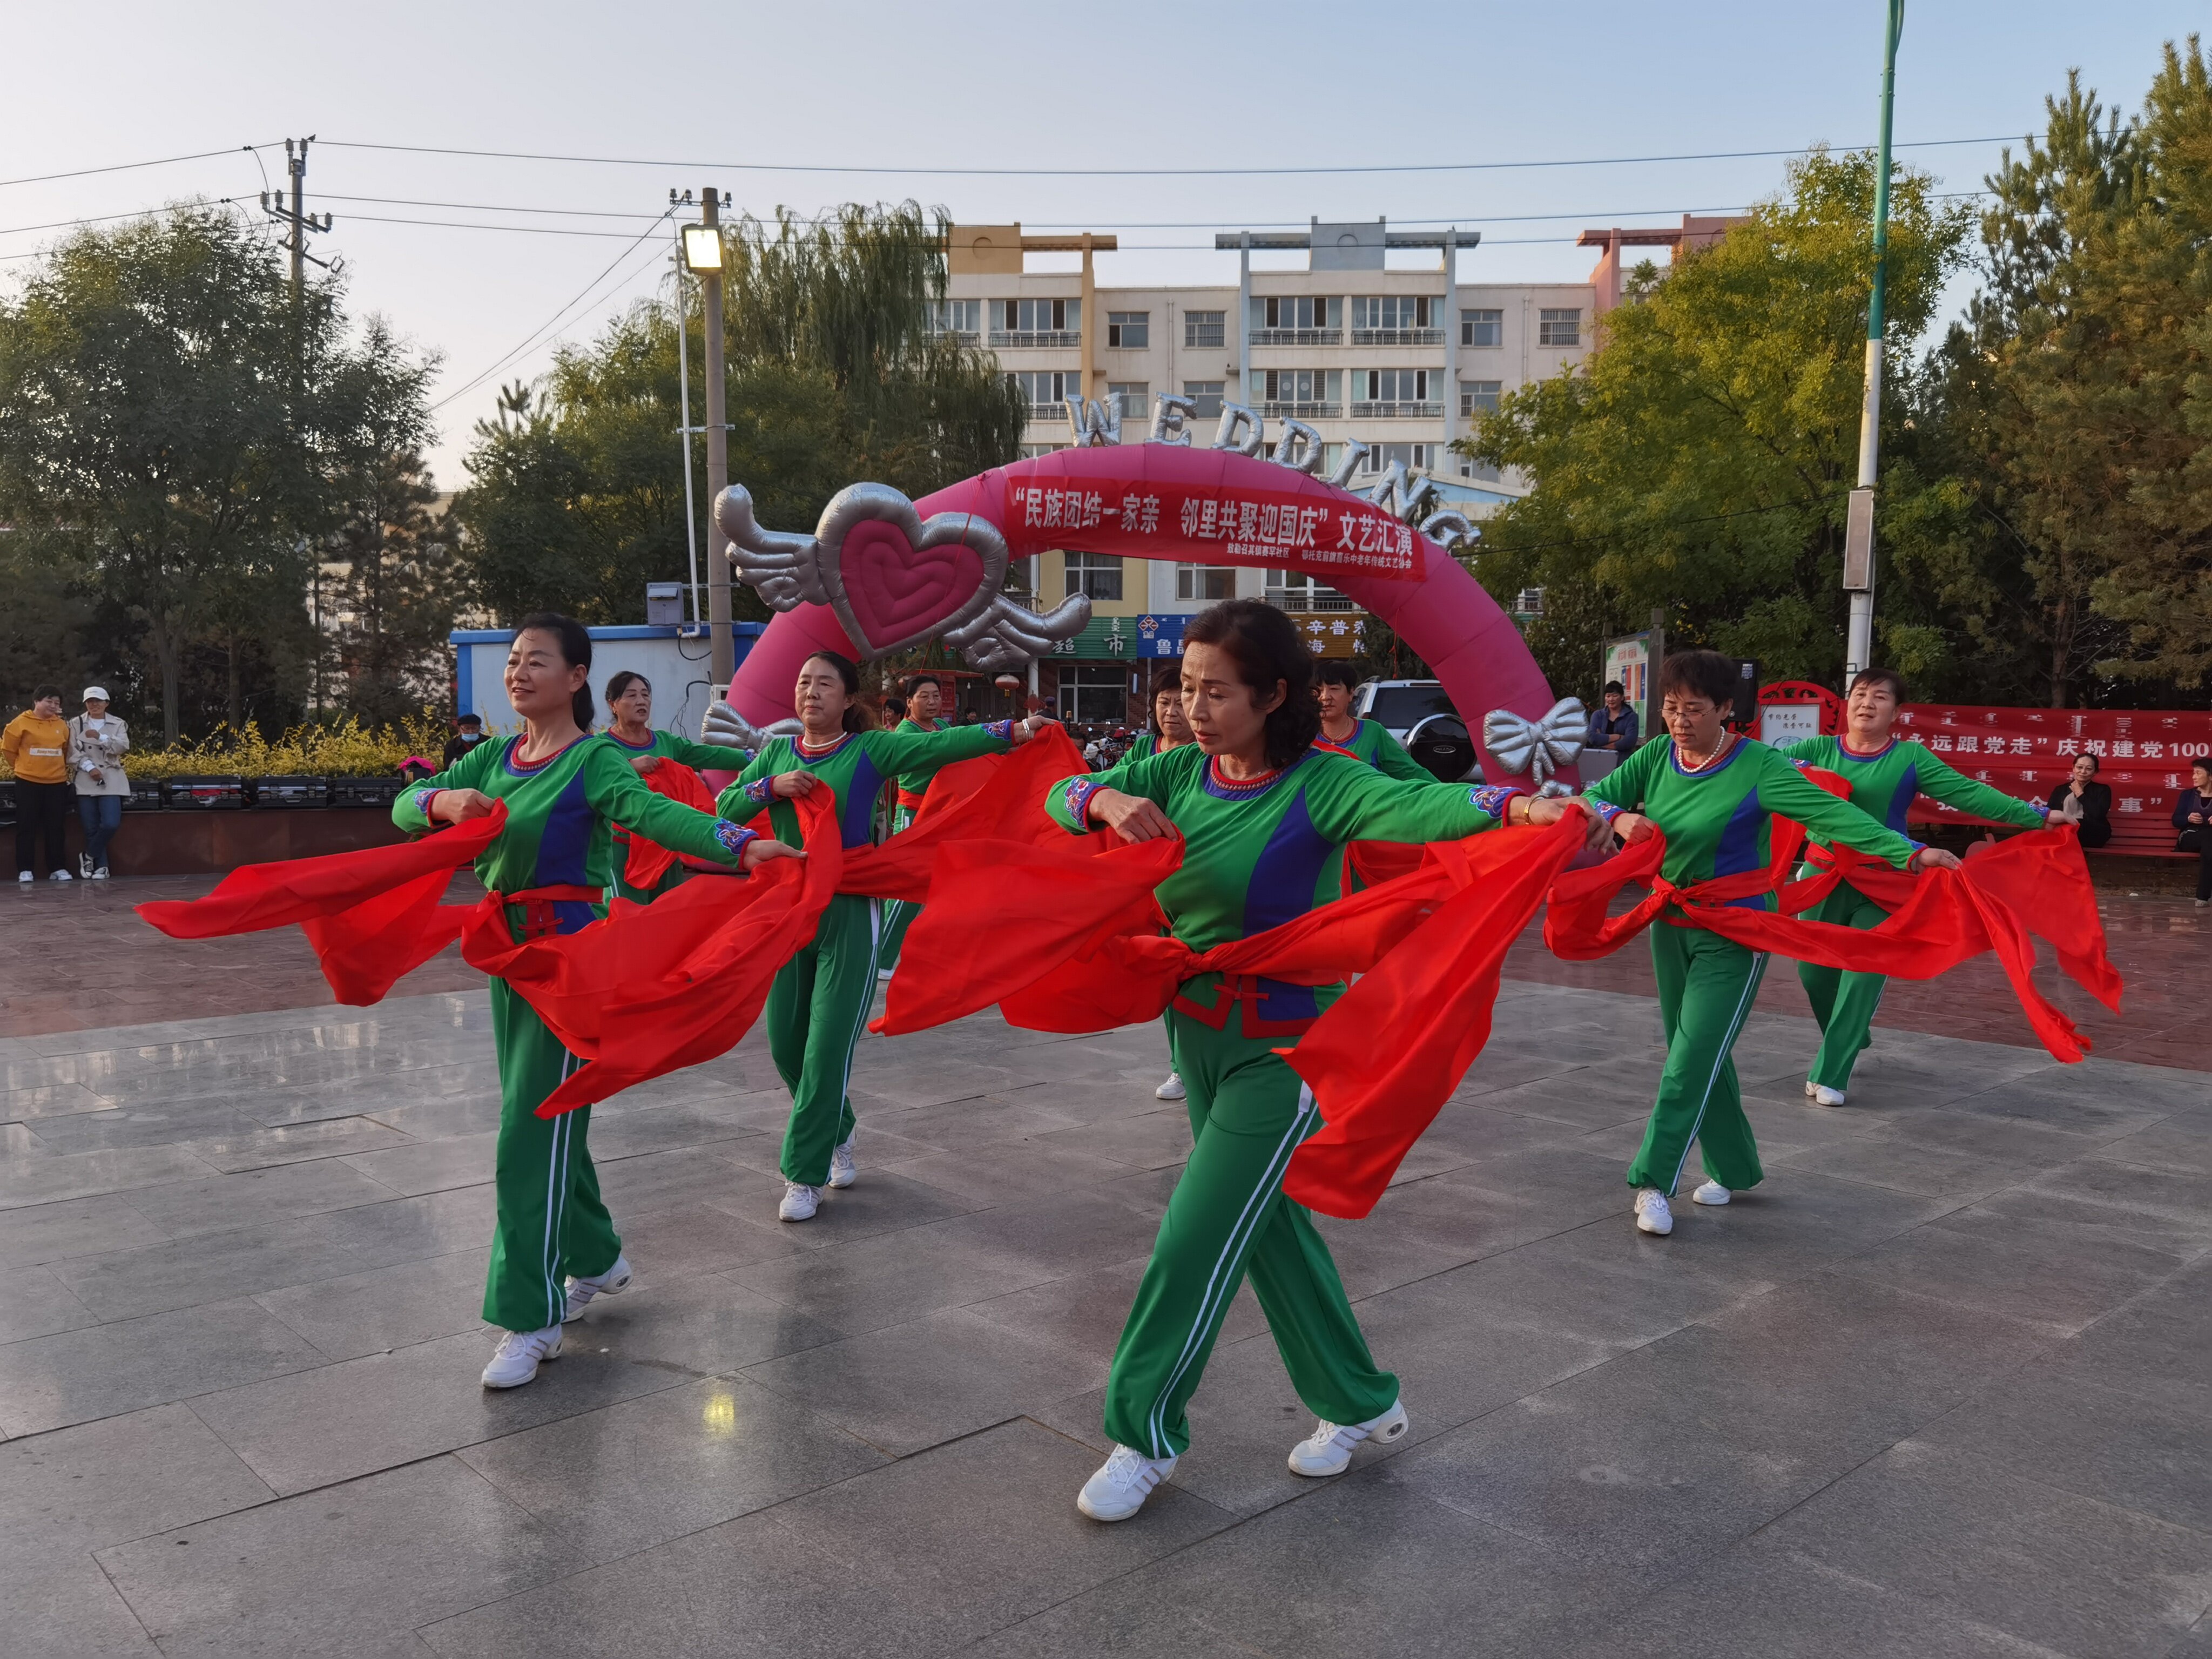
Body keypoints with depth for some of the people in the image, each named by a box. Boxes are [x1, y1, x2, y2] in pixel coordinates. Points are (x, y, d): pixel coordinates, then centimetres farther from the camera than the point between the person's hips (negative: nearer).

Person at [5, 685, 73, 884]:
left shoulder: (62, 726, 6)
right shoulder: (21, 723, -3)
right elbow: (9, 748, 5)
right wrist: (20, 767, 12)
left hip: (57, 783, 3)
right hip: (28, 782, -3)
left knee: (56, 828, 5)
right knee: (27, 827, 0)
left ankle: (58, 868, 10)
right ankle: (25, 870, 3)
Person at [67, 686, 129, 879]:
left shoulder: (118, 724, 9)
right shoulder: (76, 724, 9)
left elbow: (123, 747, -6)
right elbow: (74, 752, 1)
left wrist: (101, 737, -18)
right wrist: (89, 767, -13)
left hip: (111, 782, 0)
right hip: (85, 782, 1)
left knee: (111, 824, -15)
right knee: (91, 828, -1)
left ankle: (88, 856, 7)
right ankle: (101, 866, 10)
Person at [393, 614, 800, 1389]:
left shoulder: (594, 760, -11)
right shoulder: (496, 756, 10)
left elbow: (656, 812, -29)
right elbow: (405, 806, 4)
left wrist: (742, 845, -47)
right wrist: (444, 802, -21)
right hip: (509, 947, 8)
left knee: (536, 1129, -8)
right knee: (537, 1114, 17)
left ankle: (533, 1319, 0)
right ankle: (596, 1259, 36)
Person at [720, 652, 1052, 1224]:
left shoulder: (870, 750, -2)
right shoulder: (776, 754, 10)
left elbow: (940, 745, -13)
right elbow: (726, 806, 6)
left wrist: (1012, 731, -24)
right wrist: (771, 786, -11)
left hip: (849, 912, -4)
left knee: (829, 1044, -6)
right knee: (785, 1041, 8)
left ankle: (805, 1174, 5)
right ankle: (835, 1136, 34)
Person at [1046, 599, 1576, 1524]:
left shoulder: (1318, 784, -18)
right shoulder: (1183, 770, 0)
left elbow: (1413, 807, -36)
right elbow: (1064, 795, -2)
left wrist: (1518, 806, -55)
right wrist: (1107, 801, -26)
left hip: (1281, 1048, -7)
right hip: (1195, 1032, 7)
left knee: (1196, 1242, -3)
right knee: (1269, 1224, 17)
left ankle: (1144, 1434, 18)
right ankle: (1360, 1404, 35)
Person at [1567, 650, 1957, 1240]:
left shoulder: (1758, 767, -16)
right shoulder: (1657, 756, -2)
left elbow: (1834, 814, -22)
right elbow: (1594, 796, 0)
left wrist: (1910, 853, -33)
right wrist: (1619, 818, -23)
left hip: (1733, 934, -5)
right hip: (1670, 925, 6)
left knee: (1693, 1058, -9)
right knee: (1699, 1055, 14)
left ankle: (1654, 1181, -2)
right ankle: (1735, 1168, 30)